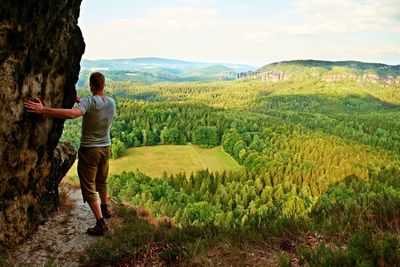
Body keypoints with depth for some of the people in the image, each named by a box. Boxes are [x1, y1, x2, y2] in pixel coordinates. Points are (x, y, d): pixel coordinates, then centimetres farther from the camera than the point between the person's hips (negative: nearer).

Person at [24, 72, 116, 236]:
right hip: (105, 148, 6)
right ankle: (104, 209, 44)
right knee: (102, 181, 27)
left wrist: (43, 110, -40)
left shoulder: (89, 101, -21)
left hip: (89, 150, -6)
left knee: (89, 188, 3)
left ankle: (101, 224, 1)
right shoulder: (111, 103, -1)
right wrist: (82, 103, 14)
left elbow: (72, 114, -40)